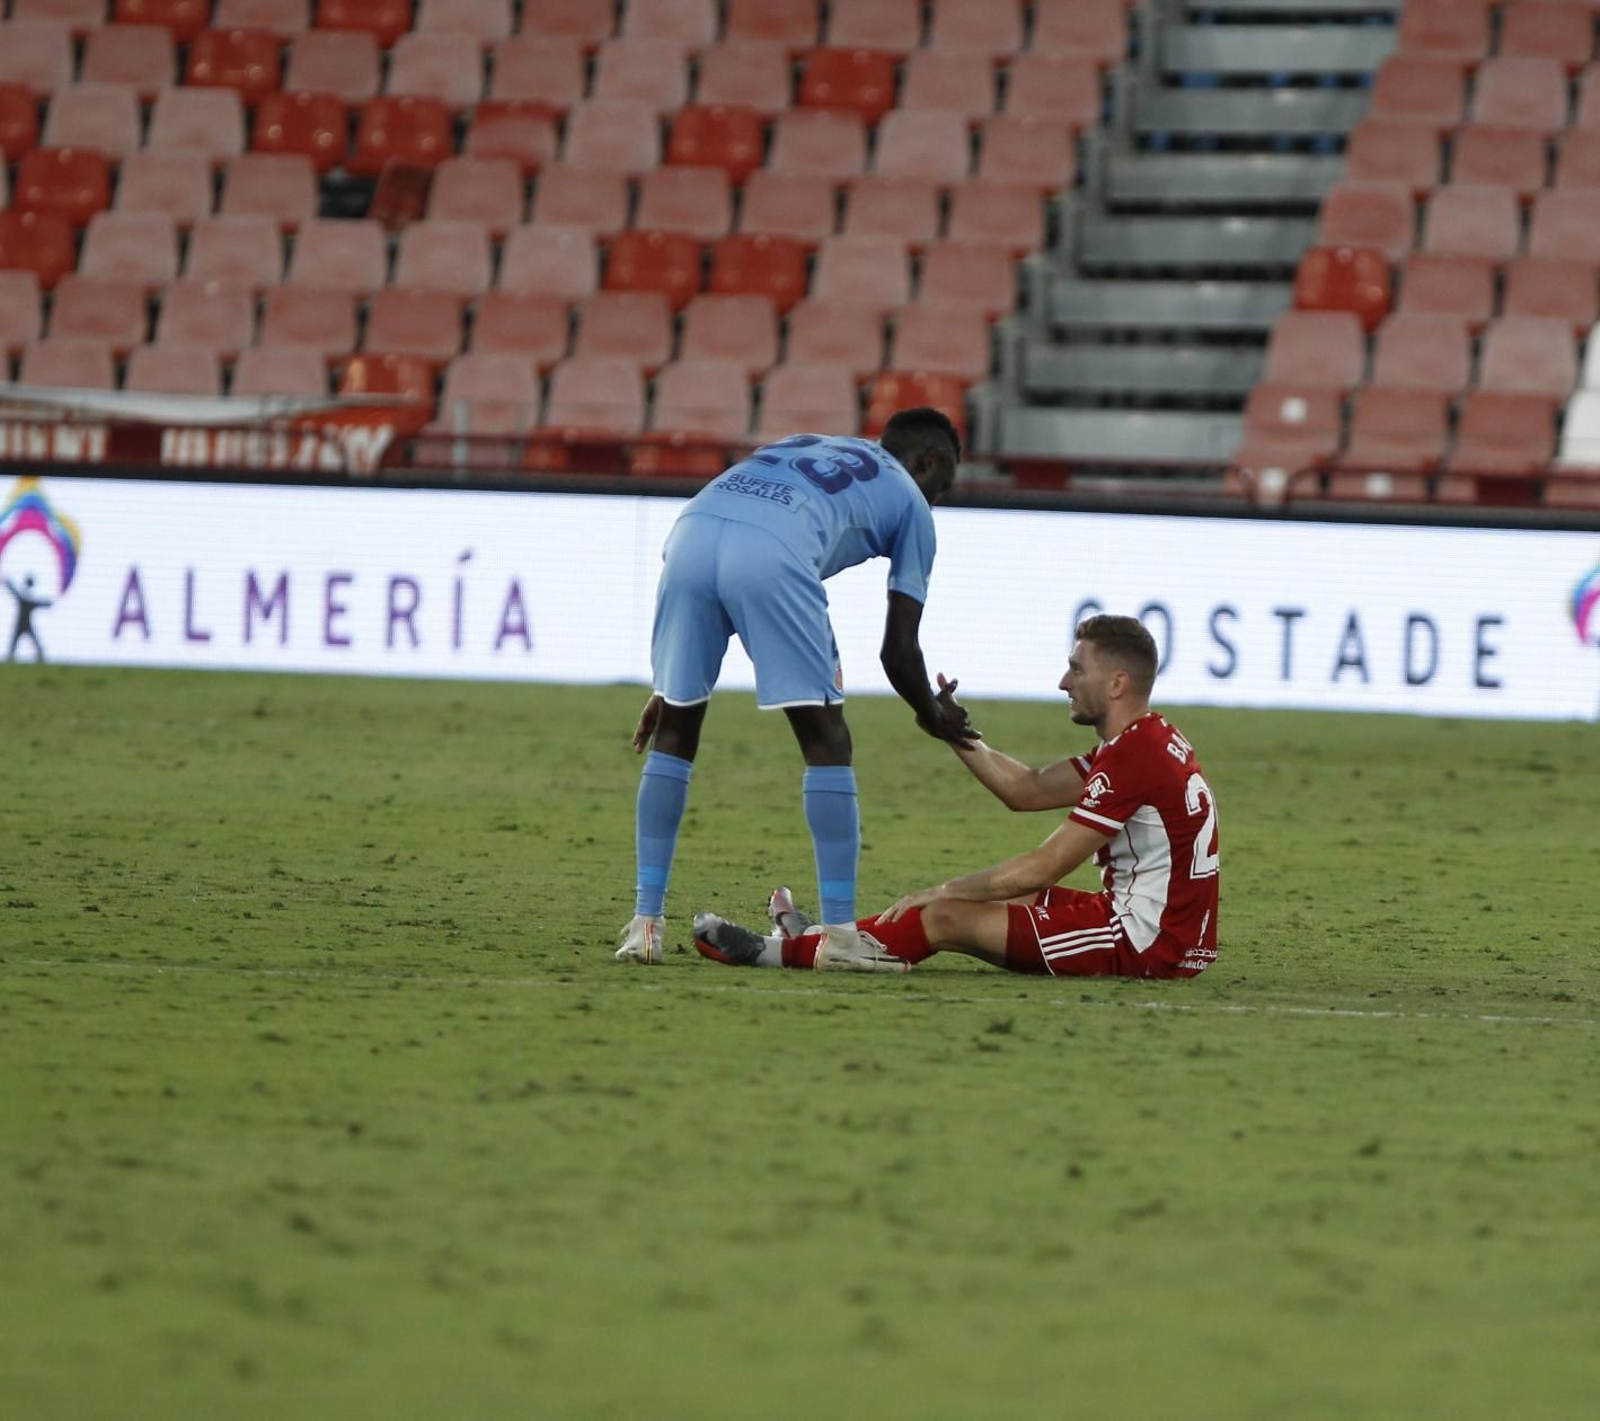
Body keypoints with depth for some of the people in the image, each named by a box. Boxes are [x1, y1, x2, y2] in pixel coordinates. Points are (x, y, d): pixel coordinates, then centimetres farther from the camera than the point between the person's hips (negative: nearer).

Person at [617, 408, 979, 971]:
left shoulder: (803, 447, 41)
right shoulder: (909, 502, 26)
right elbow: (898, 651, 22)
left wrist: (667, 687, 36)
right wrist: (934, 717, 44)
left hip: (690, 532, 5)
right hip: (771, 555, -5)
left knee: (673, 730, 18)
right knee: (826, 739, 7)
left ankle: (645, 922, 17)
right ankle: (839, 933, 6)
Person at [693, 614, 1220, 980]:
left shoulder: (1134, 757, -19)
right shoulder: (1143, 741, 13)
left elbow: (1043, 868, -18)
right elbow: (1027, 790, 17)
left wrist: (939, 892, -10)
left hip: (1149, 944, -9)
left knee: (945, 918, -6)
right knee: (979, 899, 17)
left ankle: (785, 952, 5)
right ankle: (824, 940, 26)